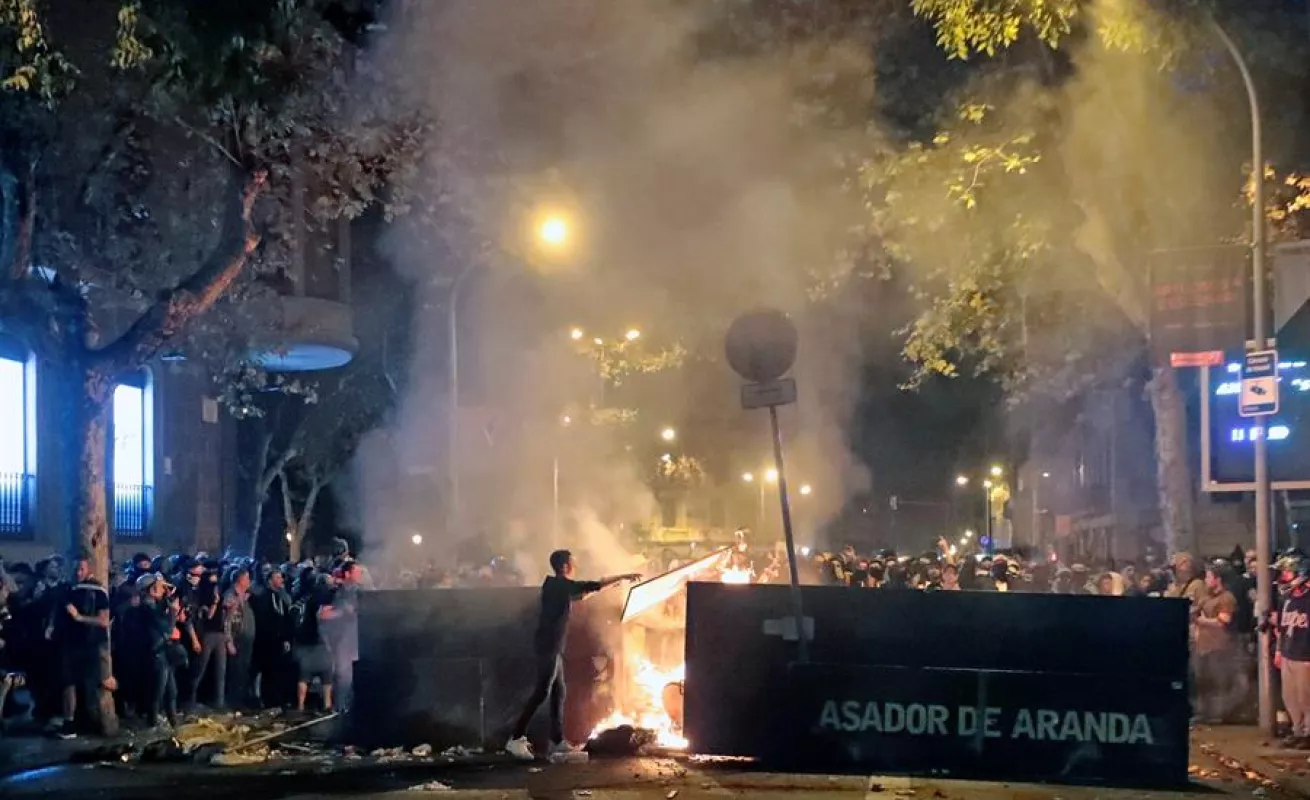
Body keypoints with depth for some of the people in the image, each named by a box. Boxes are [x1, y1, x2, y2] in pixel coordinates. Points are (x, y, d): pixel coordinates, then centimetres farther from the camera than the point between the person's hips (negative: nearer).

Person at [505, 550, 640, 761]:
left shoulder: (558, 586, 16)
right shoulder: (561, 585, -11)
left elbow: (580, 595, 32)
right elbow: (594, 585, -12)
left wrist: (613, 582, 33)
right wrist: (623, 577, -4)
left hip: (552, 647, 10)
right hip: (548, 646, -10)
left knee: (558, 693, 10)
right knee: (541, 693, -11)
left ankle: (557, 741, 13)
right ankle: (516, 739, -13)